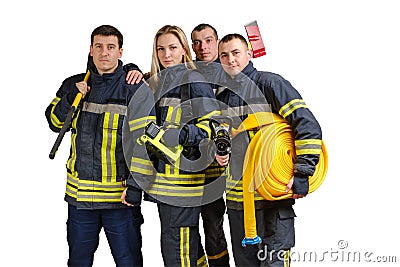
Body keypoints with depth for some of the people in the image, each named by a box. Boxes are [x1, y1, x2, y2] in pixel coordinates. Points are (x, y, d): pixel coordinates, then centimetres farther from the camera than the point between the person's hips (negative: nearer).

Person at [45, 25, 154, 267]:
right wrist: (71, 98, -5)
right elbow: (55, 122, 14)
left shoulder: (136, 89, -6)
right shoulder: (73, 85, 8)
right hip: (79, 192, 4)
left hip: (121, 194, -4)